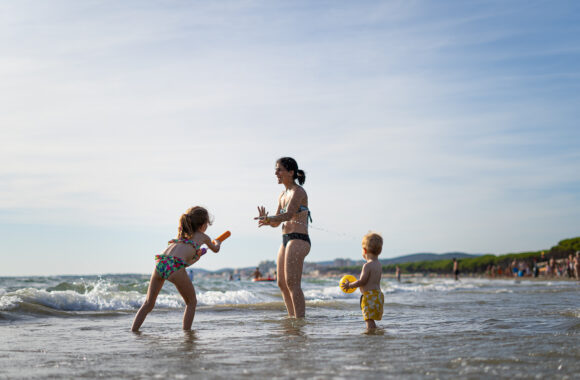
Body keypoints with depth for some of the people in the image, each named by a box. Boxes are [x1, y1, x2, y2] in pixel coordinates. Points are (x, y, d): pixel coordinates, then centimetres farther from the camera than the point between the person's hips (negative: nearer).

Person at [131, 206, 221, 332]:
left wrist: (196, 256, 48)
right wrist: (216, 242, 63)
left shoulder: (181, 234, 34)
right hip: (175, 267, -5)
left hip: (160, 264, 5)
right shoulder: (203, 236, 22)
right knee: (191, 302, 17)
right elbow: (216, 249, 43)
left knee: (148, 303, 17)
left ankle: (133, 331, 9)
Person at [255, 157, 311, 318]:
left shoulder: (298, 191, -9)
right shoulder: (283, 195, 17)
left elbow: (288, 214, -25)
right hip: (286, 240, 9)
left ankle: (300, 318, -12)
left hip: (298, 240, -9)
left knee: (292, 283, -13)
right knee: (282, 283, 9)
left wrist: (268, 219, -37)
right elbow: (277, 222, 16)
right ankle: (292, 317, 16)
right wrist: (267, 220, -6)